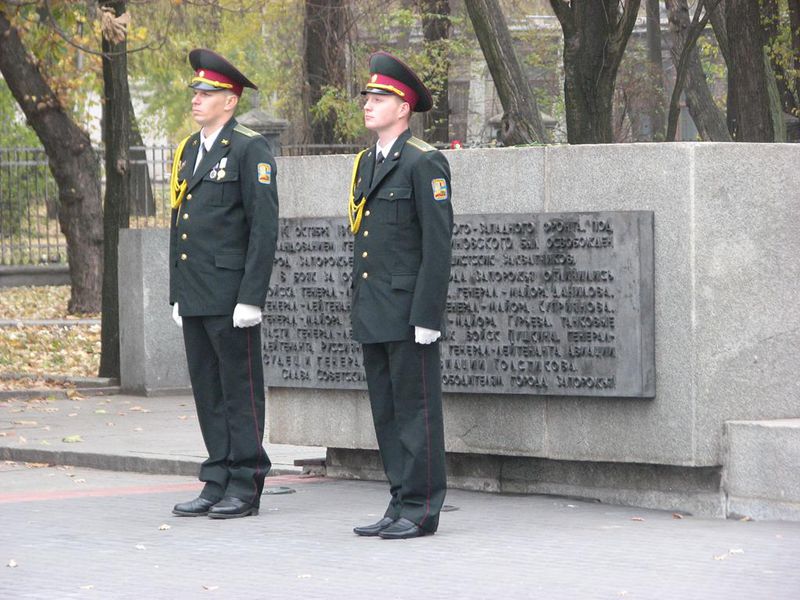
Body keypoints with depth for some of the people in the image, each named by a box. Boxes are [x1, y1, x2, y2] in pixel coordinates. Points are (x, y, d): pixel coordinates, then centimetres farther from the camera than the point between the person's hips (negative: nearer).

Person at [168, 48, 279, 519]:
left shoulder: (250, 150, -8)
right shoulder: (189, 150, 17)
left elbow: (265, 227, -13)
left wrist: (251, 297, -17)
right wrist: (177, 292, 18)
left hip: (231, 296, -8)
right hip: (194, 297, 8)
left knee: (240, 389, -2)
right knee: (207, 390, 10)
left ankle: (245, 488, 2)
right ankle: (218, 484, 15)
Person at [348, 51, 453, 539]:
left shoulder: (425, 162, -8)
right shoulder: (367, 163, 17)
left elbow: (438, 243, -13)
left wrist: (427, 315, -17)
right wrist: (358, 308, 17)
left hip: (408, 312, -9)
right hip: (373, 314, 9)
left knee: (416, 411, -5)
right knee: (386, 413, 10)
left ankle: (421, 509, -1)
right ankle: (402, 504, 15)